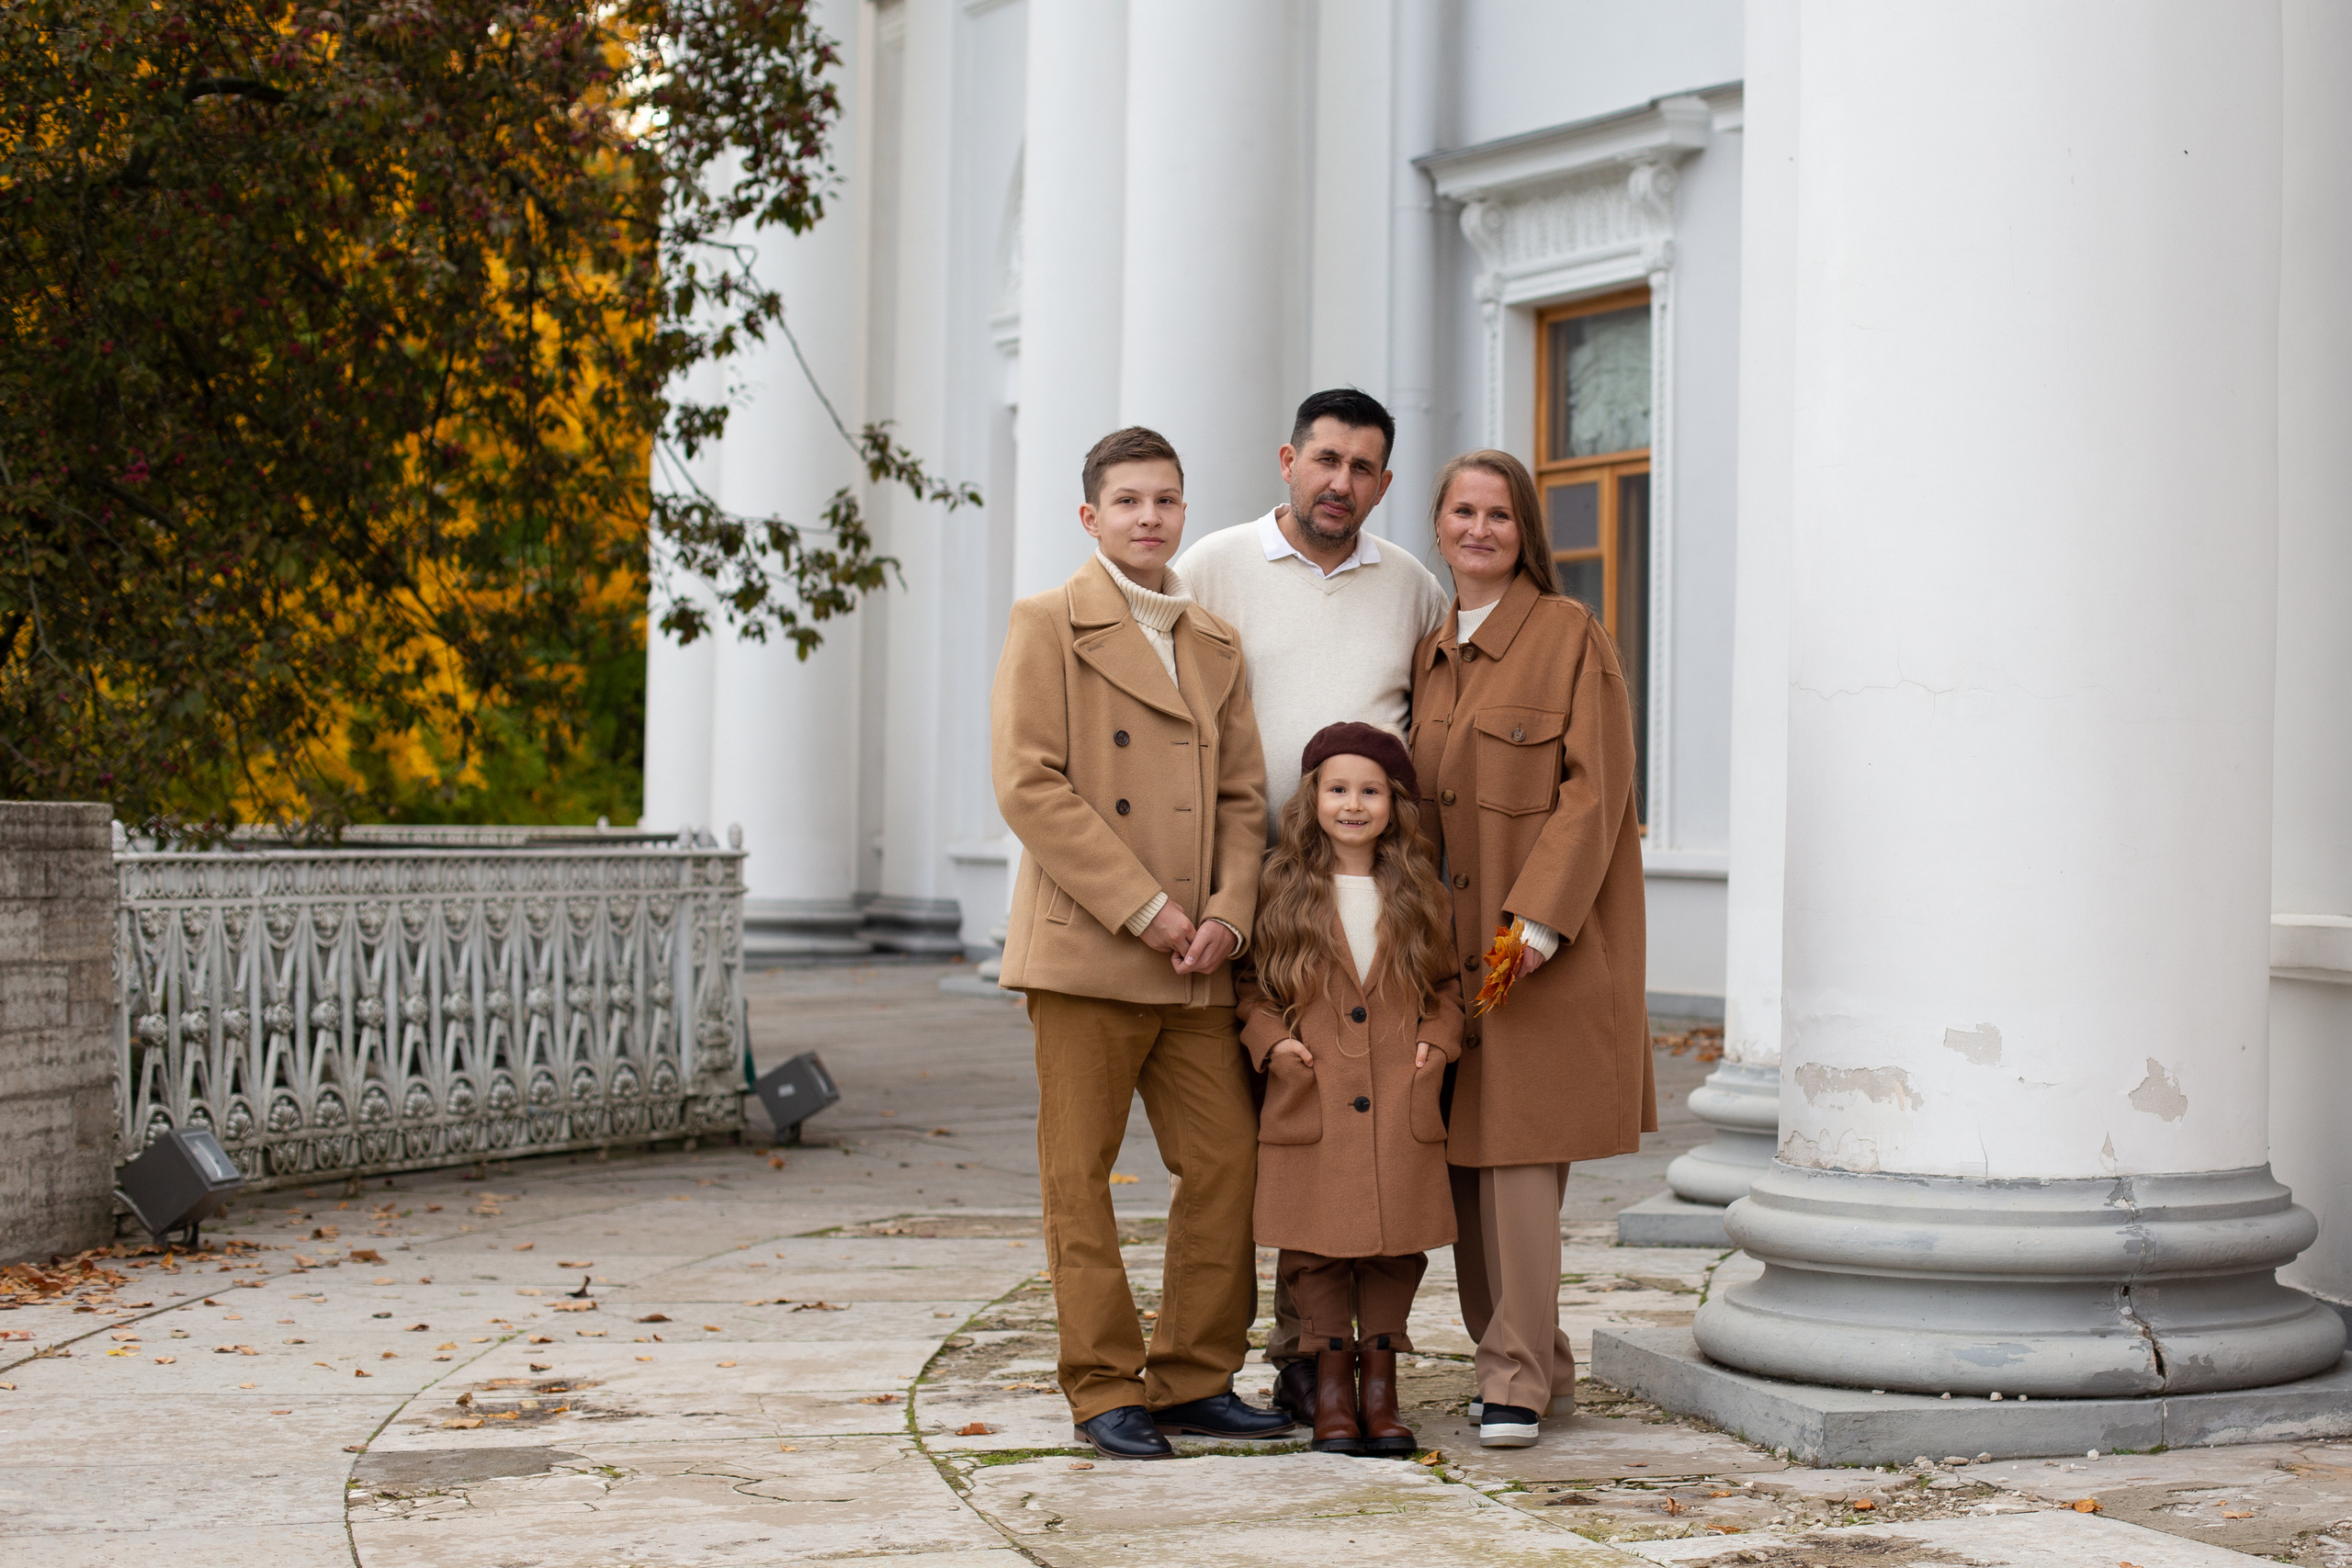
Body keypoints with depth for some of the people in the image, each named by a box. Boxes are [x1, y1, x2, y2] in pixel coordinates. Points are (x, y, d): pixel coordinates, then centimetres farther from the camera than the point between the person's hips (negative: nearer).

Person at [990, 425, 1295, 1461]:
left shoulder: (1215, 646, 16)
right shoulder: (1049, 625, -1)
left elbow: (1243, 794, 14)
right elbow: (1028, 785, -10)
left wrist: (1227, 914, -4)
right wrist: (1144, 907, -14)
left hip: (1194, 964, 5)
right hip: (1083, 949, -5)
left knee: (1226, 1164, 3)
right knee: (1079, 1179, 0)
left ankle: (1195, 1380, 14)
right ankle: (1105, 1389, 8)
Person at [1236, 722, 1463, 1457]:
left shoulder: (1423, 897, 8)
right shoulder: (1280, 892, 4)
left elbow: (1448, 985, 16)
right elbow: (1250, 984, 9)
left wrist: (1437, 1039, -1)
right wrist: (1270, 1038, -7)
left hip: (1401, 1109, 2)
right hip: (1310, 1107, -1)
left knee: (1397, 1243, 4)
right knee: (1319, 1246, 1)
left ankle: (1380, 1383, 15)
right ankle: (1331, 1382, 12)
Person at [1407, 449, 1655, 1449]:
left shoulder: (1571, 635, -5)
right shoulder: (1430, 654, 14)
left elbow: (1595, 790, -10)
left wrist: (1538, 917, -18)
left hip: (1550, 932, -6)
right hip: (1454, 937, 6)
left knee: (1518, 1149, -10)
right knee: (1462, 1153, 6)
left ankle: (1516, 1378, -5)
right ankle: (1543, 1368, 17)